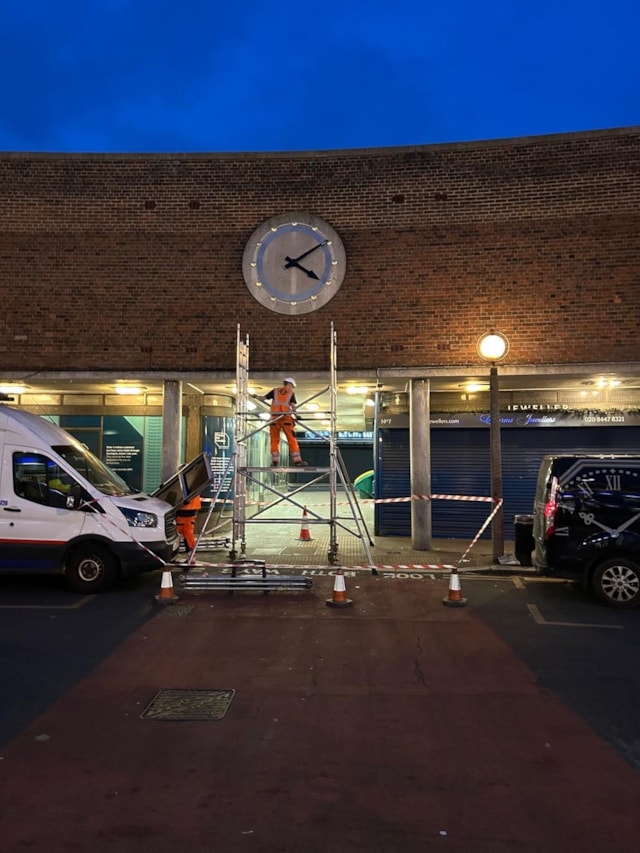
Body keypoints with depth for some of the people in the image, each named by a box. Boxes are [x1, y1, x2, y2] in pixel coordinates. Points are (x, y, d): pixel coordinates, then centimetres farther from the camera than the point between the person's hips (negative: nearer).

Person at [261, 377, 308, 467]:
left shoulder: (275, 391, 14)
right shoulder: (291, 392, 10)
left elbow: (264, 398, 13)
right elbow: (293, 405, -2)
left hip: (274, 418, 2)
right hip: (286, 417, -2)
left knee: (274, 440, 7)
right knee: (292, 440, -1)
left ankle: (275, 461, 4)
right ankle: (297, 460, -6)